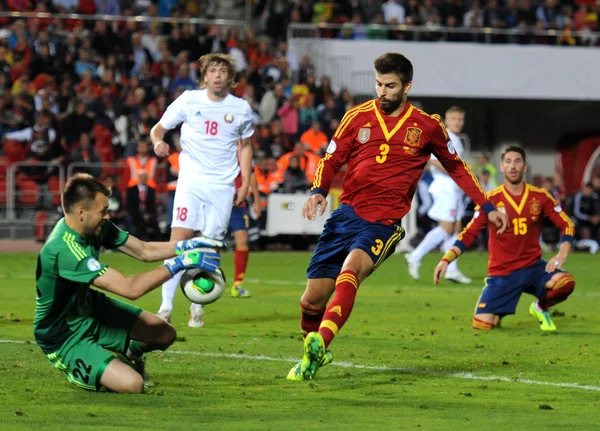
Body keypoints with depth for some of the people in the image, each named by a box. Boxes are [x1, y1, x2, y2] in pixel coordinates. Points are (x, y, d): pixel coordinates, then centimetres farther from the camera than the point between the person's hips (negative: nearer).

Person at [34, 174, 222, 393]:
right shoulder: (64, 249, -36)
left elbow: (144, 251, 1)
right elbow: (130, 288, -37)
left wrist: (185, 246, -16)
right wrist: (178, 263, -32)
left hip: (89, 309, 9)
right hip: (64, 338, -9)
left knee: (165, 334, 3)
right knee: (132, 384, -23)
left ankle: (129, 354, 34)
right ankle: (78, 370, 6)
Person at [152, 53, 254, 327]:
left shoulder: (241, 108, 5)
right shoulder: (189, 100, 0)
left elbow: (245, 146, 18)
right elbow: (158, 129, 7)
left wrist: (245, 182, 9)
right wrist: (158, 142, -17)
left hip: (223, 186, 2)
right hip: (191, 180, -2)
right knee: (179, 239, -15)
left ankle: (197, 308, 15)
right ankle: (166, 307, -14)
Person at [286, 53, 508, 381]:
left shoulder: (427, 126, 5)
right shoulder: (358, 117, 6)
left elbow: (456, 167, 20)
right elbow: (331, 159, 12)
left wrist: (487, 207, 19)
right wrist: (318, 191, -9)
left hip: (384, 224, -3)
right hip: (346, 215, 3)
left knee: (350, 270, -33)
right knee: (312, 298, 0)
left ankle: (319, 342, -49)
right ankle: (312, 355, 28)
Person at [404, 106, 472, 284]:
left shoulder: (456, 140, 20)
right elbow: (434, 160, -24)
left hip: (455, 188, 10)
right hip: (446, 188, -10)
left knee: (455, 229, 7)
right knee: (446, 228, -14)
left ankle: (452, 270, 8)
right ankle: (415, 257, -9)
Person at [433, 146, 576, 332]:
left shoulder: (540, 197, -1)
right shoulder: (491, 199, -4)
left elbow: (567, 225, 4)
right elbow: (469, 233, -3)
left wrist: (562, 255, -13)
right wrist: (446, 260, -14)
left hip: (533, 266, 1)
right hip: (501, 273, -1)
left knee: (565, 282, -30)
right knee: (482, 324, -15)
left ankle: (540, 308, 5)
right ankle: (499, 313, 25)